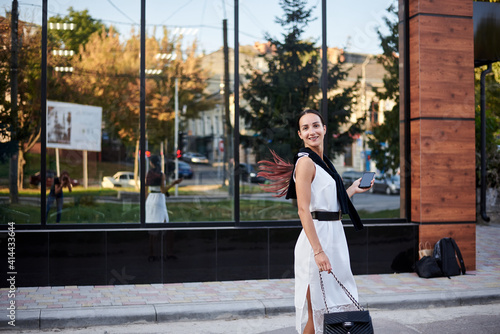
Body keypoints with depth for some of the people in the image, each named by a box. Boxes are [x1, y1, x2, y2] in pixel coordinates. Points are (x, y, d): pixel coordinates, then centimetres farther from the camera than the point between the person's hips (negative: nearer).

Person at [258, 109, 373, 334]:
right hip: (317, 238, -9)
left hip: (334, 237, 9)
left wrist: (353, 189, 24)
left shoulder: (323, 162, 14)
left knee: (335, 305, 17)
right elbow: (304, 210, -20)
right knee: (316, 309, -1)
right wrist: (318, 251, -25)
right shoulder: (306, 162, -13)